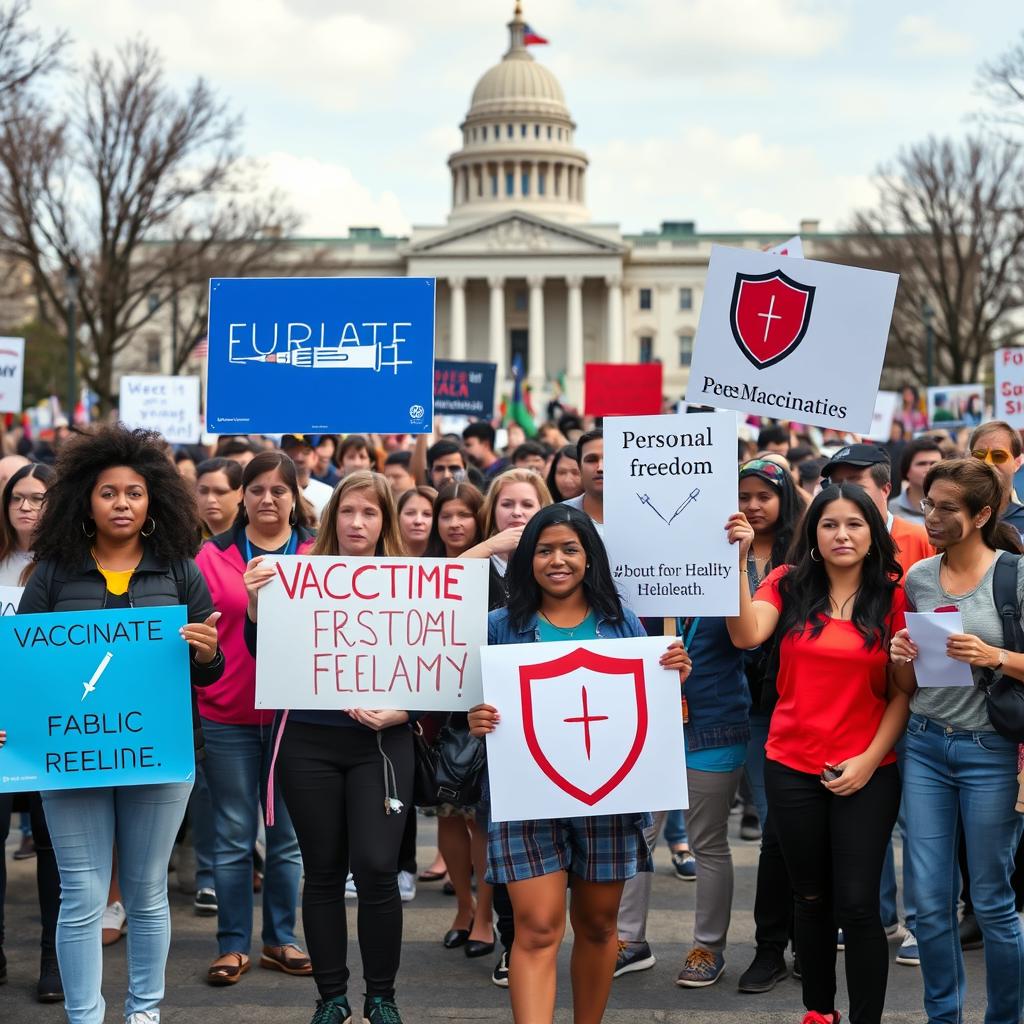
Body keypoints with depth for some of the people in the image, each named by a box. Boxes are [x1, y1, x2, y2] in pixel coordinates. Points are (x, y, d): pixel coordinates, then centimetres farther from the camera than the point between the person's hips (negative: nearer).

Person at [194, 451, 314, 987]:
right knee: (233, 836, 6)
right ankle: (233, 944, 17)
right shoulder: (214, 555, 2)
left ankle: (280, 940, 22)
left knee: (287, 835, 9)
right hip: (228, 716, 0)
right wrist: (193, 697, -7)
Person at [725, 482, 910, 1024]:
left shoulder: (893, 598, -3)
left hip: (866, 774, -2)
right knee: (811, 900, 14)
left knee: (857, 906, -4)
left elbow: (903, 692, -1)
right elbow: (746, 635, -19)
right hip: (793, 769, 2)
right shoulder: (788, 585, -1)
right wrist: (737, 560, -26)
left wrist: (869, 760, -9)